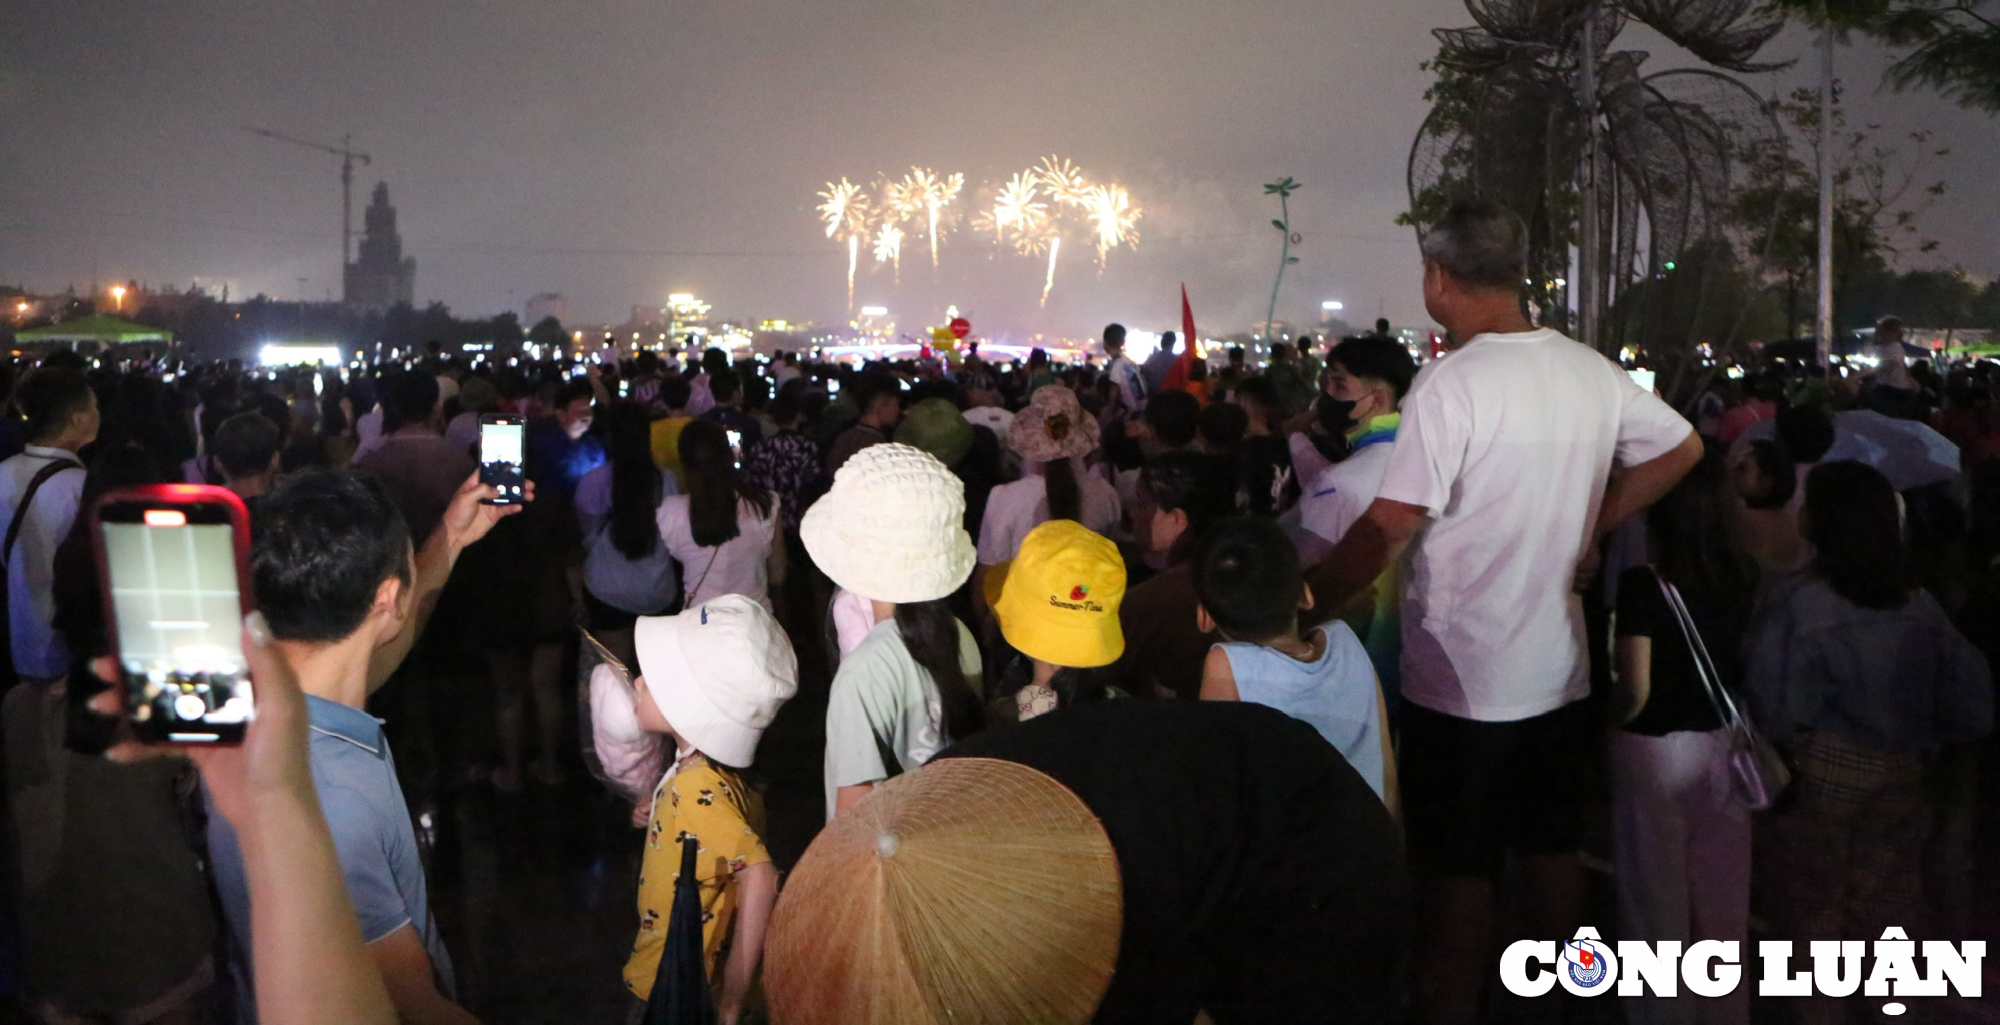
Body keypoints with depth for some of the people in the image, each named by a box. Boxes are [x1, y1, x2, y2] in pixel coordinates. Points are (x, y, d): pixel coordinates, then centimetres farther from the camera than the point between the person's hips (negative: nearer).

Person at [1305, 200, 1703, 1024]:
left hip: (1461, 679, -6)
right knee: (1553, 852, 19)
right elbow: (1682, 448, 17)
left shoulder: (1451, 382, -19)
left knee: (1459, 870, 6)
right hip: (1558, 671, 6)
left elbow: (1387, 529, -25)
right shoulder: (1590, 373, 2)